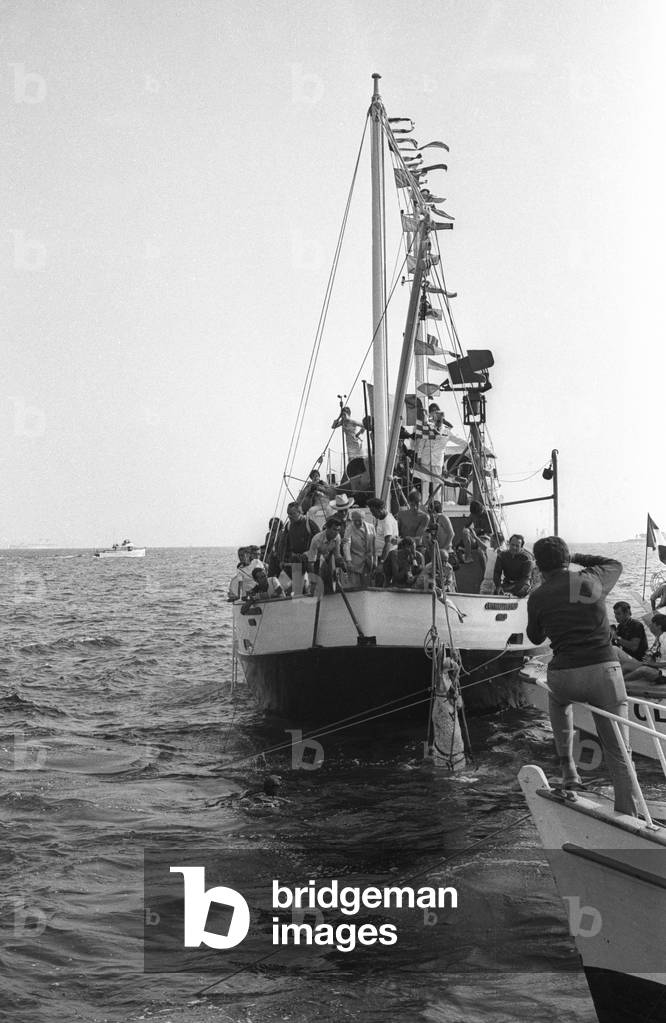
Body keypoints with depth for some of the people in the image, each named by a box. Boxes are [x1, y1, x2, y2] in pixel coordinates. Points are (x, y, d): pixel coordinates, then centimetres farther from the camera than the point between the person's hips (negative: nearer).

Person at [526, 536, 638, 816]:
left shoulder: (538, 597, 4)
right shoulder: (592, 580, 6)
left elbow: (535, 638, 22)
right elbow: (615, 564, 30)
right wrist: (578, 559, 34)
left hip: (563, 677, 0)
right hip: (604, 670, 0)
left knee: (558, 699, 37)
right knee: (618, 752, 5)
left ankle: (568, 768, 25)